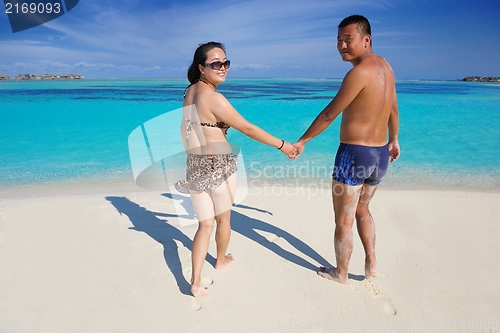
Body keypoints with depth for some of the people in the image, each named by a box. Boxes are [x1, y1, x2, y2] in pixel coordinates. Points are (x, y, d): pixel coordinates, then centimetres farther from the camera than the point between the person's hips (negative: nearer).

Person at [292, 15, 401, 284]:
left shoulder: (359, 72, -19)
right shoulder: (384, 66, 8)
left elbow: (329, 114, -15)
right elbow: (393, 110, 19)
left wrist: (303, 141, -3)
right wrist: (393, 140, 33)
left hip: (353, 154, -9)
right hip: (380, 156, 9)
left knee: (343, 220, 10)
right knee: (361, 210, 27)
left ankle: (341, 273, 27)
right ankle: (371, 265, 32)